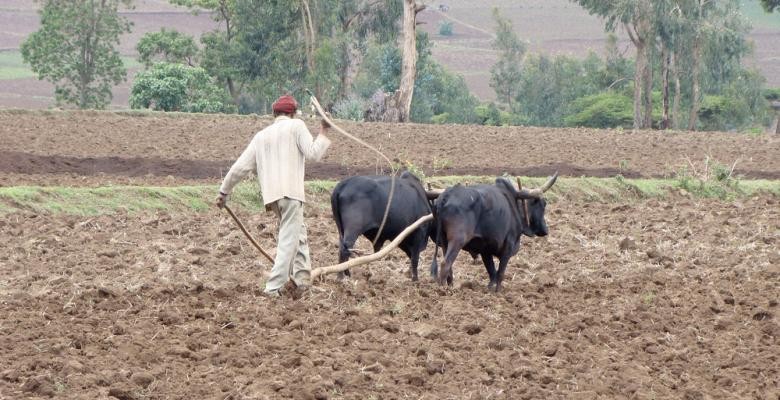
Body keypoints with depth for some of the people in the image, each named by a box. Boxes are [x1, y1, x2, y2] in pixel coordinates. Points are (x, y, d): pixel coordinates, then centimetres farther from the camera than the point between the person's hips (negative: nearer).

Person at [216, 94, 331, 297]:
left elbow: (240, 167, 16)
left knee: (298, 233, 21)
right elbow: (313, 153, -5)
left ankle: (302, 277, 22)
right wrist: (323, 134, 9)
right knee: (289, 240, -7)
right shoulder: (296, 126, 4)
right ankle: (274, 287, -15)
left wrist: (224, 192, 24)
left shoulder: (261, 136, 19)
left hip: (270, 195, 6)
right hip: (291, 192, -6)